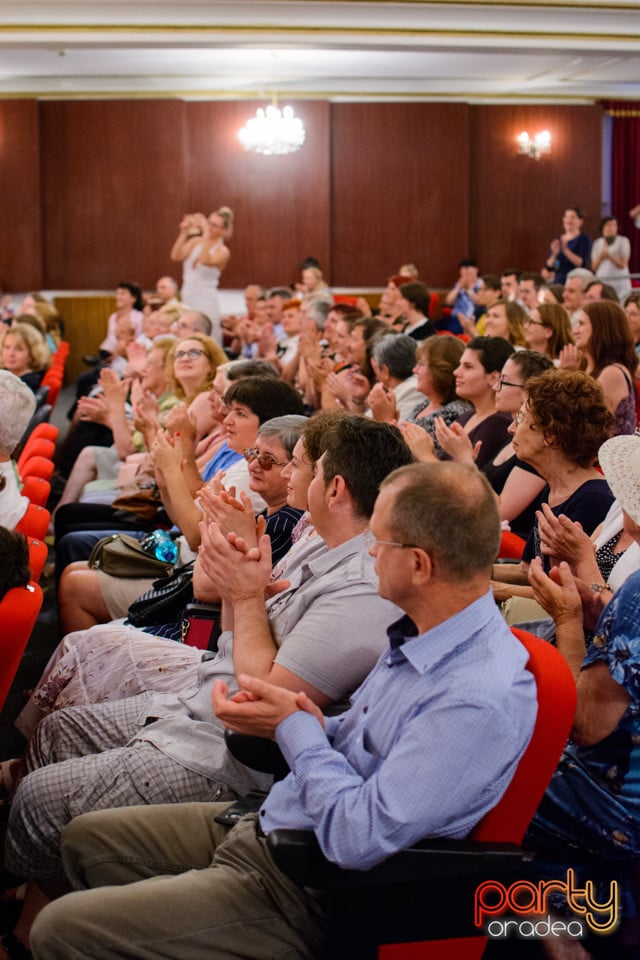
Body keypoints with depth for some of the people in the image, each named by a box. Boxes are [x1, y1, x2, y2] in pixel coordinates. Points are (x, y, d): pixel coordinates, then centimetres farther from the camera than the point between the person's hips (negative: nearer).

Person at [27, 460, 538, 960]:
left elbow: (358, 839, -29)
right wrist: (317, 726, -5)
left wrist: (294, 729, -16)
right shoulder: (421, 634, 1)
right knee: (87, 837, 19)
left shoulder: (483, 699, -29)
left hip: (306, 892, -10)